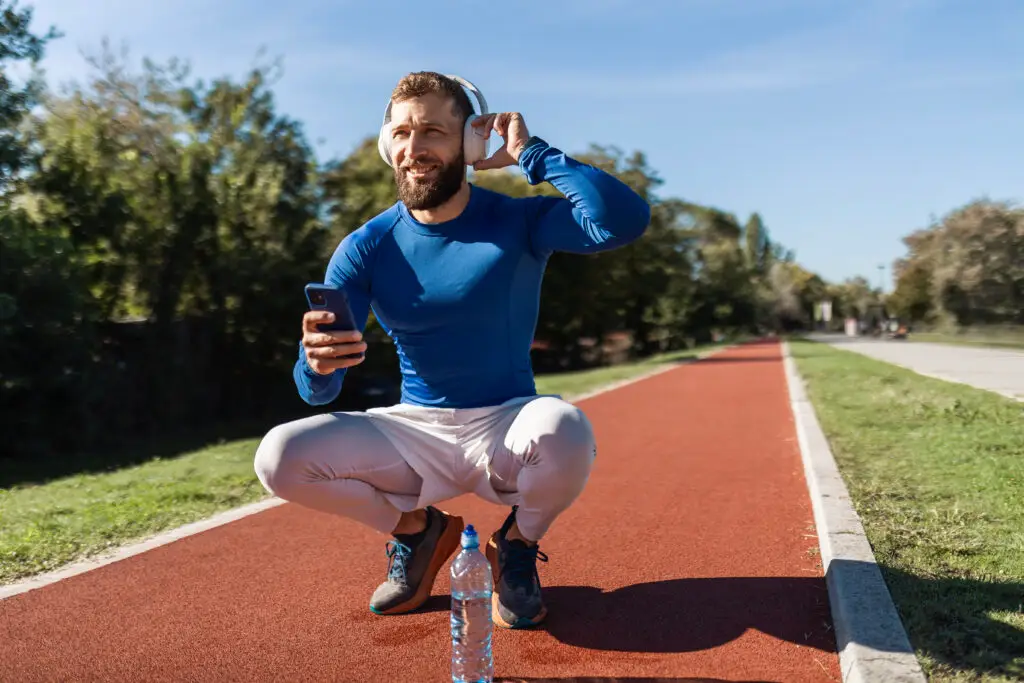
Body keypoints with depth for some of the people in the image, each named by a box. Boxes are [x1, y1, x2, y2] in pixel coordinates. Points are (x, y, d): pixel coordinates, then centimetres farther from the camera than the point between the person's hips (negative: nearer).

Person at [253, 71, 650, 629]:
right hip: (414, 433, 2)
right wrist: (317, 364, -34)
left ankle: (517, 545, 1)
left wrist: (527, 152, -20)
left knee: (564, 433, -36)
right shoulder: (366, 248, -3)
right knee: (279, 458, -19)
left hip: (506, 427, -2)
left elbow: (625, 220, -28)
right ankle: (416, 529, 10)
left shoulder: (519, 223, -7)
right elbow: (319, 392, -8)